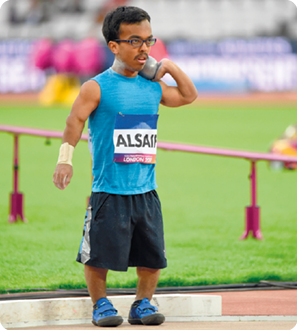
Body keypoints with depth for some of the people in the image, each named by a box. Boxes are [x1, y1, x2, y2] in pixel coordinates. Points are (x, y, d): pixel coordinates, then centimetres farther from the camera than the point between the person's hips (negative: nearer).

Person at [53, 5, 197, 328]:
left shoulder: (153, 88, 12)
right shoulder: (97, 87, -4)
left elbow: (188, 96, 27)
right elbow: (75, 120, -11)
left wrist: (170, 67, 13)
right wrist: (65, 158, -22)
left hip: (146, 192, 5)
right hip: (108, 192, -5)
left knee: (152, 253, 5)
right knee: (99, 253, -3)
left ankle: (142, 304, 20)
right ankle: (100, 304, 15)